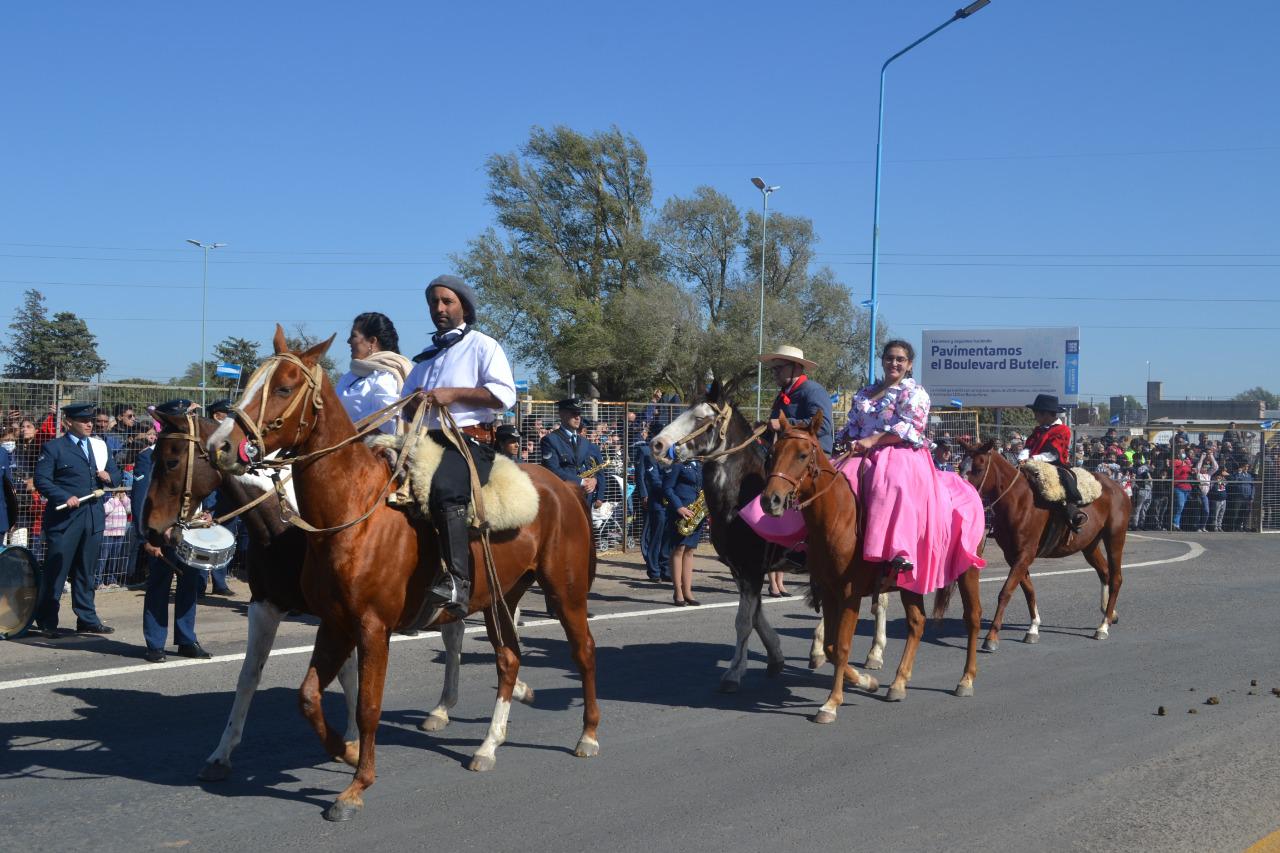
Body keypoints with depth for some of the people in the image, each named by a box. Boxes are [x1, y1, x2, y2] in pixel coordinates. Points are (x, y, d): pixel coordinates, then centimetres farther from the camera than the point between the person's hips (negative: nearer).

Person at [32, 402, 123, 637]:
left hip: (94, 517, 5)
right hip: (64, 518, -5)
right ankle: (47, 622, 7)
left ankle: (87, 619, 17)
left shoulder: (99, 446, 15)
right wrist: (65, 497, -20)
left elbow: (115, 475, 19)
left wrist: (109, 477, -4)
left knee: (86, 571, 11)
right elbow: (42, 480, -9)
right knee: (56, 570, -1)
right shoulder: (53, 448, -2)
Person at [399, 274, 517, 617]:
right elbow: (406, 411, 32)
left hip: (469, 440, -8)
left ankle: (458, 581, -42)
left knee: (444, 488, -35)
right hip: (427, 442, 8)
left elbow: (505, 395, -7)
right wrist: (413, 402, 6)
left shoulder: (482, 346, 7)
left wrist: (454, 394, -14)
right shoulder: (425, 357, 28)